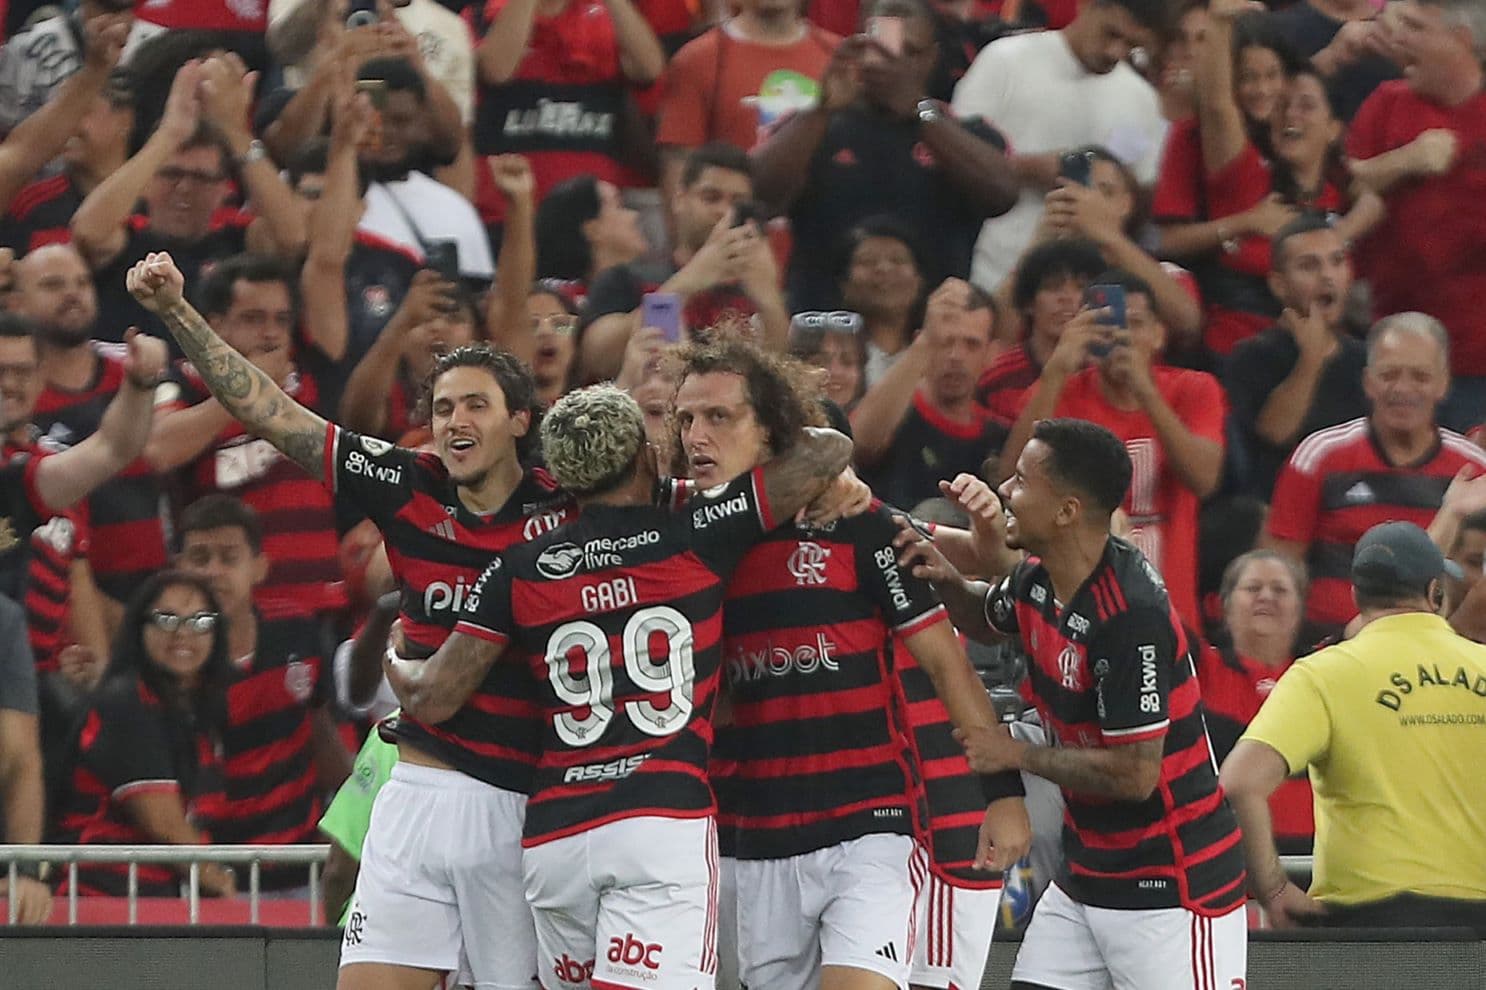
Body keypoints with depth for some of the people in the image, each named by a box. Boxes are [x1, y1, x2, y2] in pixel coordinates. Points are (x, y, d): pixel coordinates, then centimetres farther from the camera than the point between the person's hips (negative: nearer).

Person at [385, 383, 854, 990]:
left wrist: (392, 661, 31)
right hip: (664, 821, -4)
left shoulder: (520, 570, 9)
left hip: (553, 834, 4)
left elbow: (432, 698, 9)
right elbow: (829, 451, 7)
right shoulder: (696, 536, 3)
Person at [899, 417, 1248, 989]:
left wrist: (1016, 754, -13)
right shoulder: (1038, 582, 2)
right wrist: (947, 582, 6)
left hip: (1173, 884, -9)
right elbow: (987, 621, 29)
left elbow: (1134, 774, -25)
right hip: (1085, 875, 9)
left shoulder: (1131, 616, -25)